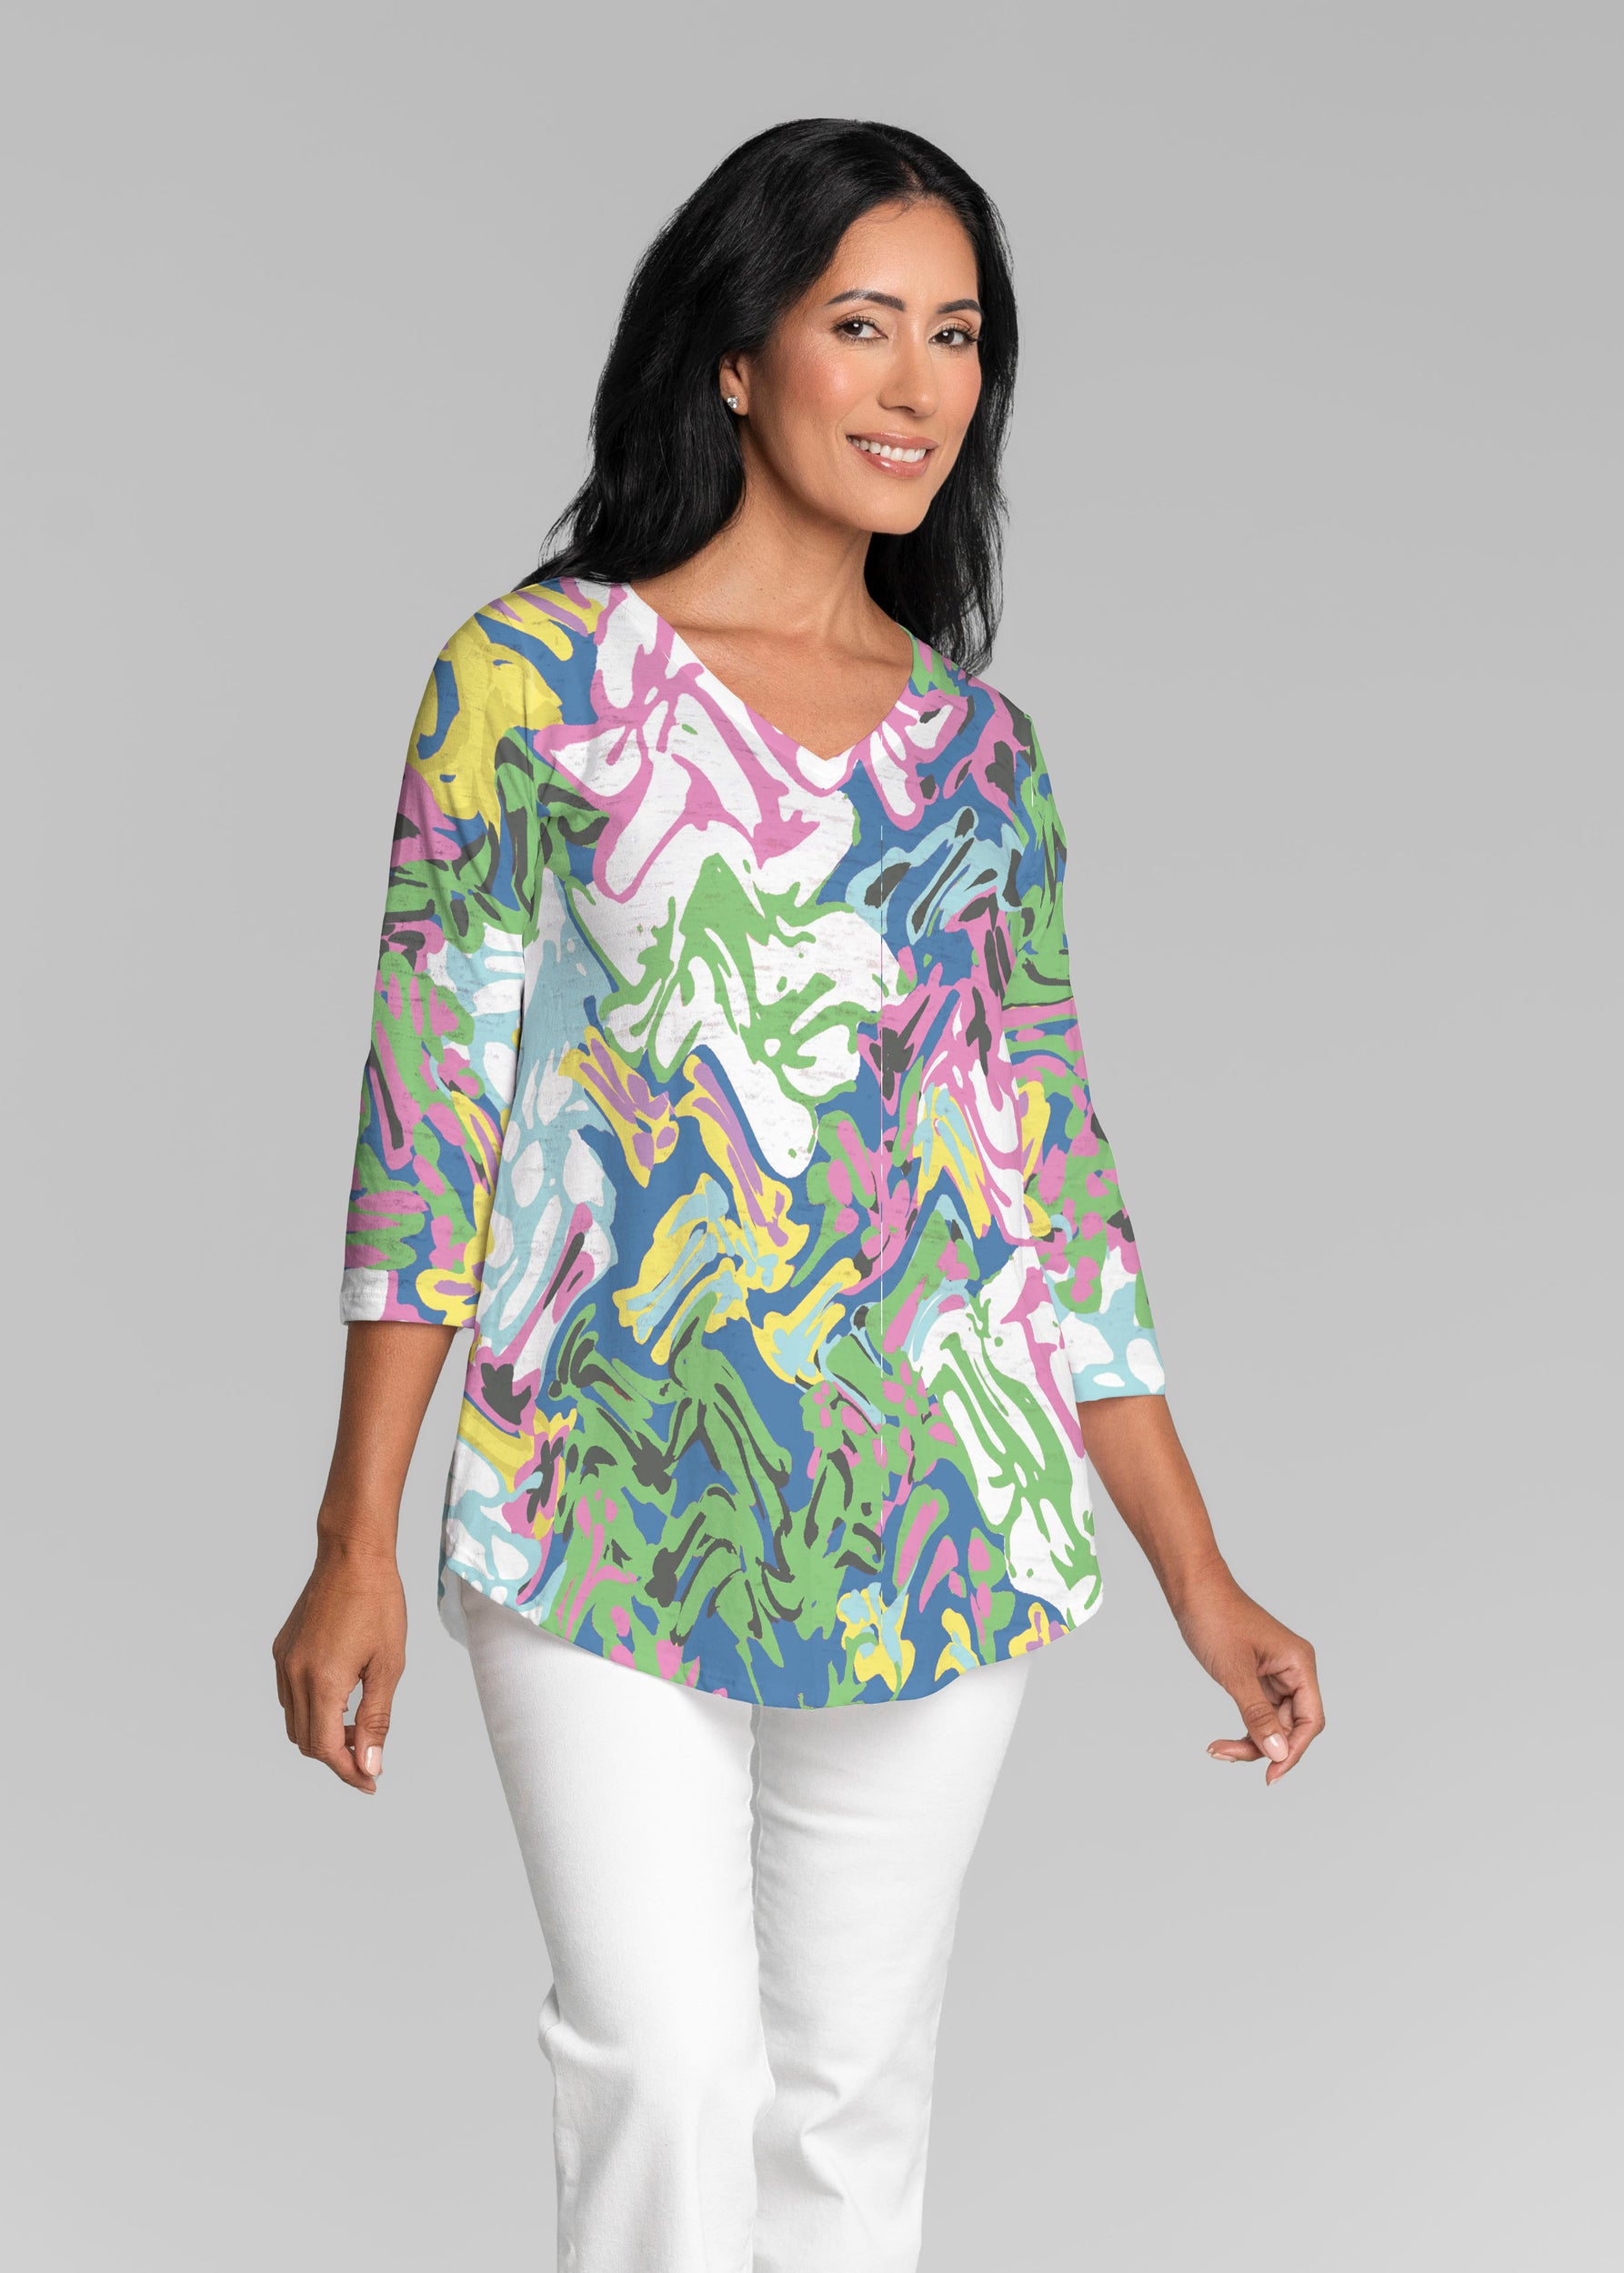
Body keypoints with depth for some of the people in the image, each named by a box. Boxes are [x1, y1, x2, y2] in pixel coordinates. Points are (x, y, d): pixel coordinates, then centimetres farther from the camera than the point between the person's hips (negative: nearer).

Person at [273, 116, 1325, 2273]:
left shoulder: (982, 749, 10)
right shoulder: (536, 673, -1)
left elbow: (1061, 1174, 11)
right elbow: (428, 1104, -3)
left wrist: (1200, 1574, 8)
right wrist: (357, 1547, -7)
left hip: (942, 1514, 4)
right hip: (606, 1513, -3)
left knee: (854, 2090, 9)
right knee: (670, 2071, -11)